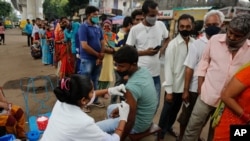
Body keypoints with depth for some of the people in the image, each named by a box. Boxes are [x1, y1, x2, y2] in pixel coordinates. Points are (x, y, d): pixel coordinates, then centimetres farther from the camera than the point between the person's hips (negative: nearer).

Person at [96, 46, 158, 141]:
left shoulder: (132, 87, -35)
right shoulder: (143, 71, -8)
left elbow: (130, 121, -27)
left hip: (138, 123, -9)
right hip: (146, 117, 9)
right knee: (110, 108, 29)